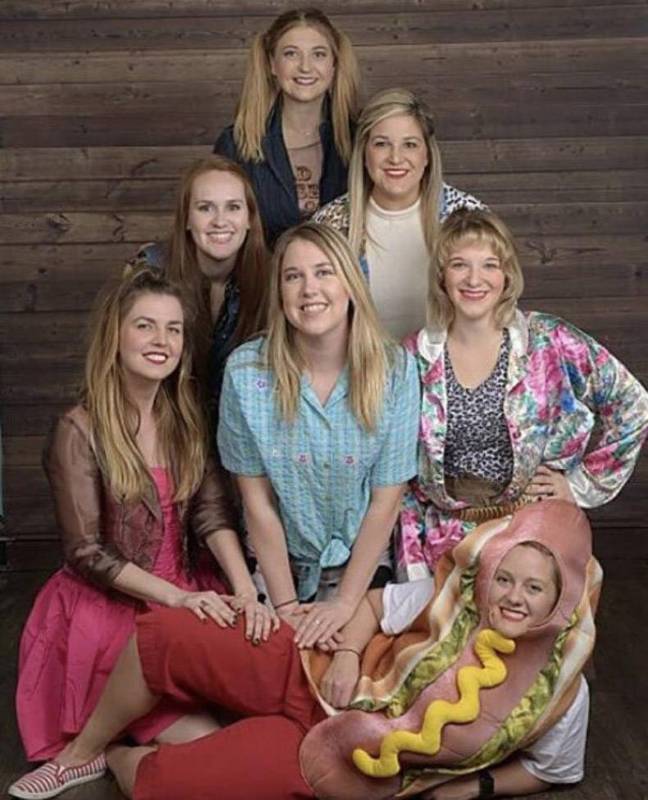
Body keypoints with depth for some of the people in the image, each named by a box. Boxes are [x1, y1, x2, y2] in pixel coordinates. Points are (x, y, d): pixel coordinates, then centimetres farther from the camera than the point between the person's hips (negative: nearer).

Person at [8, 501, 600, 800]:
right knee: (162, 636, -14)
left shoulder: (560, 694, -12)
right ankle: (81, 752, 13)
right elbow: (368, 607, 4)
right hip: (311, 677, 2)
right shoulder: (450, 601, -9)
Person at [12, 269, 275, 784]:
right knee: (205, 740, -18)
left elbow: (213, 514, -3)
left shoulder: (185, 416, 5)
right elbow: (86, 553, -12)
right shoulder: (80, 431, -12)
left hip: (191, 596, 6)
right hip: (108, 607, -6)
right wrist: (174, 596, -21)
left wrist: (245, 592, -19)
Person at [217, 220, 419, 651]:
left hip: (363, 565, 0)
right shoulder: (247, 370, -11)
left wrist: (345, 603, -12)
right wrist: (286, 605, -9)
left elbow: (385, 502, -8)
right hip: (280, 566, 0)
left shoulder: (395, 370, -11)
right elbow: (257, 500, -7)